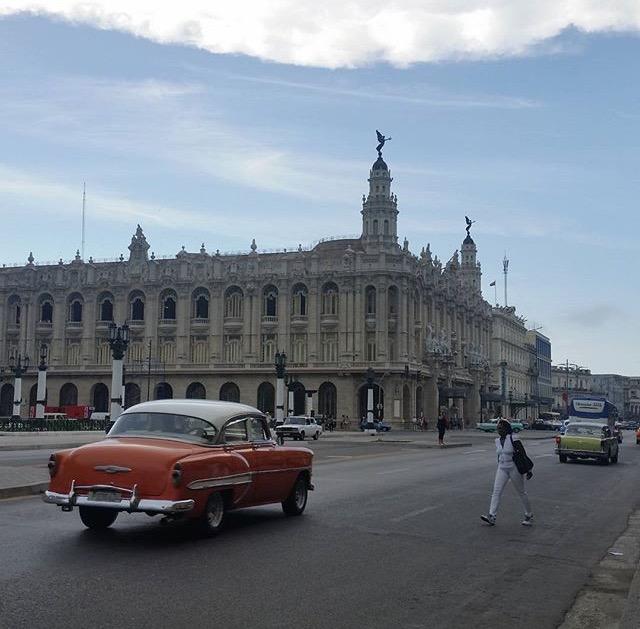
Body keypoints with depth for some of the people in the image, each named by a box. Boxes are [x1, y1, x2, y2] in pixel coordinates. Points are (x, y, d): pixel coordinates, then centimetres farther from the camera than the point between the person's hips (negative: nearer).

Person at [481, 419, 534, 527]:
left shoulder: (513, 439, -15)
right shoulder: (497, 441, 6)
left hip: (514, 468, -6)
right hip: (502, 469, 6)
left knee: (522, 492, 7)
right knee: (496, 491, -7)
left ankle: (529, 516, 22)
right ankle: (491, 516, -12)